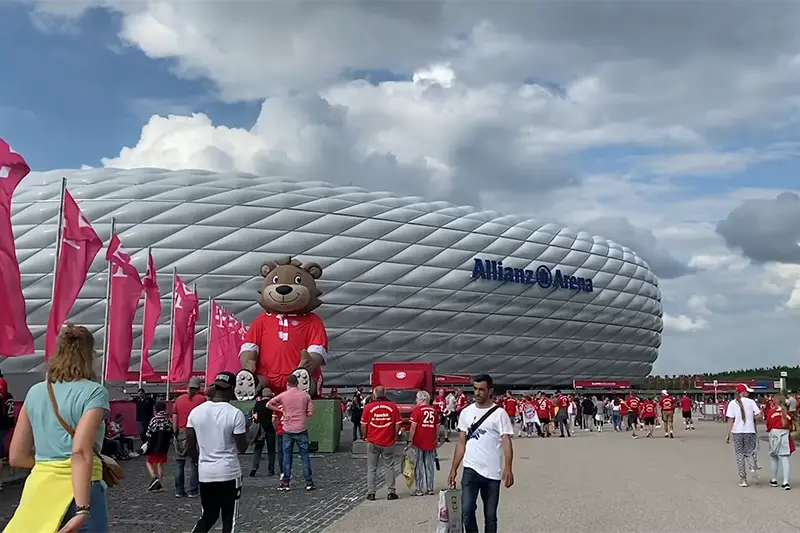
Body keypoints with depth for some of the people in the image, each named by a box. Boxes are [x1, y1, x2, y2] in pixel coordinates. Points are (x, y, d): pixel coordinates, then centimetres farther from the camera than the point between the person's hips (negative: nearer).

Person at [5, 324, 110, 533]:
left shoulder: (35, 392, 9)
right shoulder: (93, 392, -9)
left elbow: (17, 457, 11)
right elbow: (80, 451, -20)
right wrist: (83, 510, -24)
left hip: (37, 489, 6)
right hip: (79, 491, -5)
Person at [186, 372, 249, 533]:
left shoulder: (196, 411, -2)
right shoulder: (235, 413, -14)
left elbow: (190, 446, 4)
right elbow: (242, 448, -9)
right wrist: (246, 433, 10)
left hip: (205, 473, 4)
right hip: (229, 473, -4)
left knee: (208, 515, 19)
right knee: (228, 518, 9)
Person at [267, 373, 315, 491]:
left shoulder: (283, 395, -3)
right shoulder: (305, 395, -1)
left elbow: (268, 404, -3)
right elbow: (310, 412, -3)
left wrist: (281, 410, 4)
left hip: (288, 430, 0)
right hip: (302, 429, 0)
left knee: (287, 456, 7)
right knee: (305, 456, 5)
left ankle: (286, 483, 8)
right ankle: (309, 482, 5)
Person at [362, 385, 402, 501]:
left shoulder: (369, 407, -5)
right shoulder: (393, 406, -4)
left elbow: (363, 425, -2)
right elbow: (398, 424, -3)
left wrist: (365, 437, 14)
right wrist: (394, 436, 11)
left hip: (372, 442, 0)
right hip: (388, 442, 0)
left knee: (371, 468, 10)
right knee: (389, 467, 11)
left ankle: (371, 492, 12)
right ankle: (391, 492, 12)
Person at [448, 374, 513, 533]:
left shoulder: (499, 414, -4)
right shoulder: (466, 413, 7)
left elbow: (506, 442, -11)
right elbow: (461, 443, 11)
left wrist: (508, 469, -25)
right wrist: (453, 469, 6)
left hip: (492, 472, -2)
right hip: (471, 470, 2)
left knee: (490, 516, 8)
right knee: (467, 510, -12)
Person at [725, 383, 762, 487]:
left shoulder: (732, 403, 0)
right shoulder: (751, 402, 0)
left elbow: (731, 420, -3)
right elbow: (759, 415, -8)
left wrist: (728, 434, 1)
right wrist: (751, 417, 14)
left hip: (737, 432, 0)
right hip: (750, 431, 0)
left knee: (739, 454, 8)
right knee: (749, 452, 13)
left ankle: (743, 479, 6)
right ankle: (753, 468, -16)